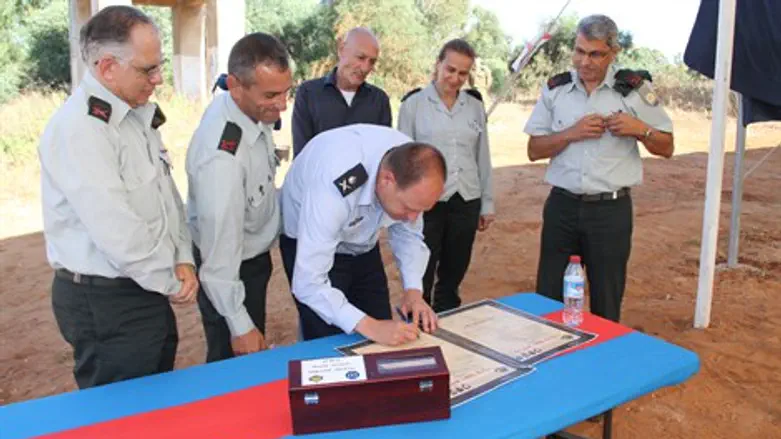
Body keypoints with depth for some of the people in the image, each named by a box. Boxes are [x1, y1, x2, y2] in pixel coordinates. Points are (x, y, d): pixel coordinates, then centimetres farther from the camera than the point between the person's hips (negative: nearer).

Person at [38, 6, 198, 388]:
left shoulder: (139, 116, 8)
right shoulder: (78, 128, -21)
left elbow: (167, 194, 12)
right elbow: (115, 231, -25)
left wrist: (183, 260, -1)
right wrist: (169, 282, -12)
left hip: (147, 290, 9)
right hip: (104, 302, -8)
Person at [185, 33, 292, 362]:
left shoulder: (250, 108, -10)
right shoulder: (222, 155, -35)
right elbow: (220, 249, -29)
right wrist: (240, 325, -21)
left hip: (254, 259, 8)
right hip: (232, 271, -8)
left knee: (254, 361, 25)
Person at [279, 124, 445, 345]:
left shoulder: (410, 166, -22)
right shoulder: (333, 189, -40)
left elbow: (408, 233, -4)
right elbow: (309, 283, -36)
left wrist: (413, 290, -17)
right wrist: (369, 326, -41)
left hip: (363, 244, 5)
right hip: (312, 243, -5)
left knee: (385, 342, 8)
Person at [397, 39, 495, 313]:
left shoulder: (475, 106, 8)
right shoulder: (413, 104, -2)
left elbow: (483, 157, 12)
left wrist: (487, 203, 11)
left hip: (466, 202, 4)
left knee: (452, 278, 13)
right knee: (420, 279, 1)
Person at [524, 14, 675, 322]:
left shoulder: (635, 89, -1)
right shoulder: (555, 89, 4)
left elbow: (666, 148, 6)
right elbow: (534, 150, 3)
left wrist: (640, 130, -14)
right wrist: (572, 133, -13)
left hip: (611, 210, -1)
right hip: (562, 206, 2)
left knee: (606, 306, 10)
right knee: (549, 300, 9)